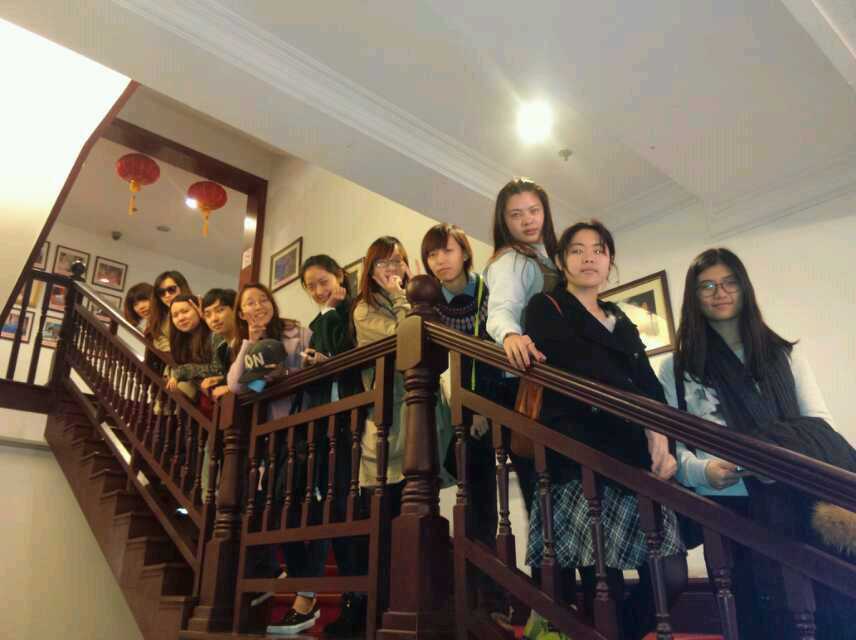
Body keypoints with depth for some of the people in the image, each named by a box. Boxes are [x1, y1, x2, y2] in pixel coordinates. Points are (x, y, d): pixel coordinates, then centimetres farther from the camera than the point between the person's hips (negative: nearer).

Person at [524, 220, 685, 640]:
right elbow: (586, 375, -10)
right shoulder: (546, 309, 5)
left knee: (671, 578, 1)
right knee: (604, 586, -9)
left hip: (635, 459, 6)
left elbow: (650, 385, 11)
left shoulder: (620, 322, 24)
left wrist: (659, 436, -8)